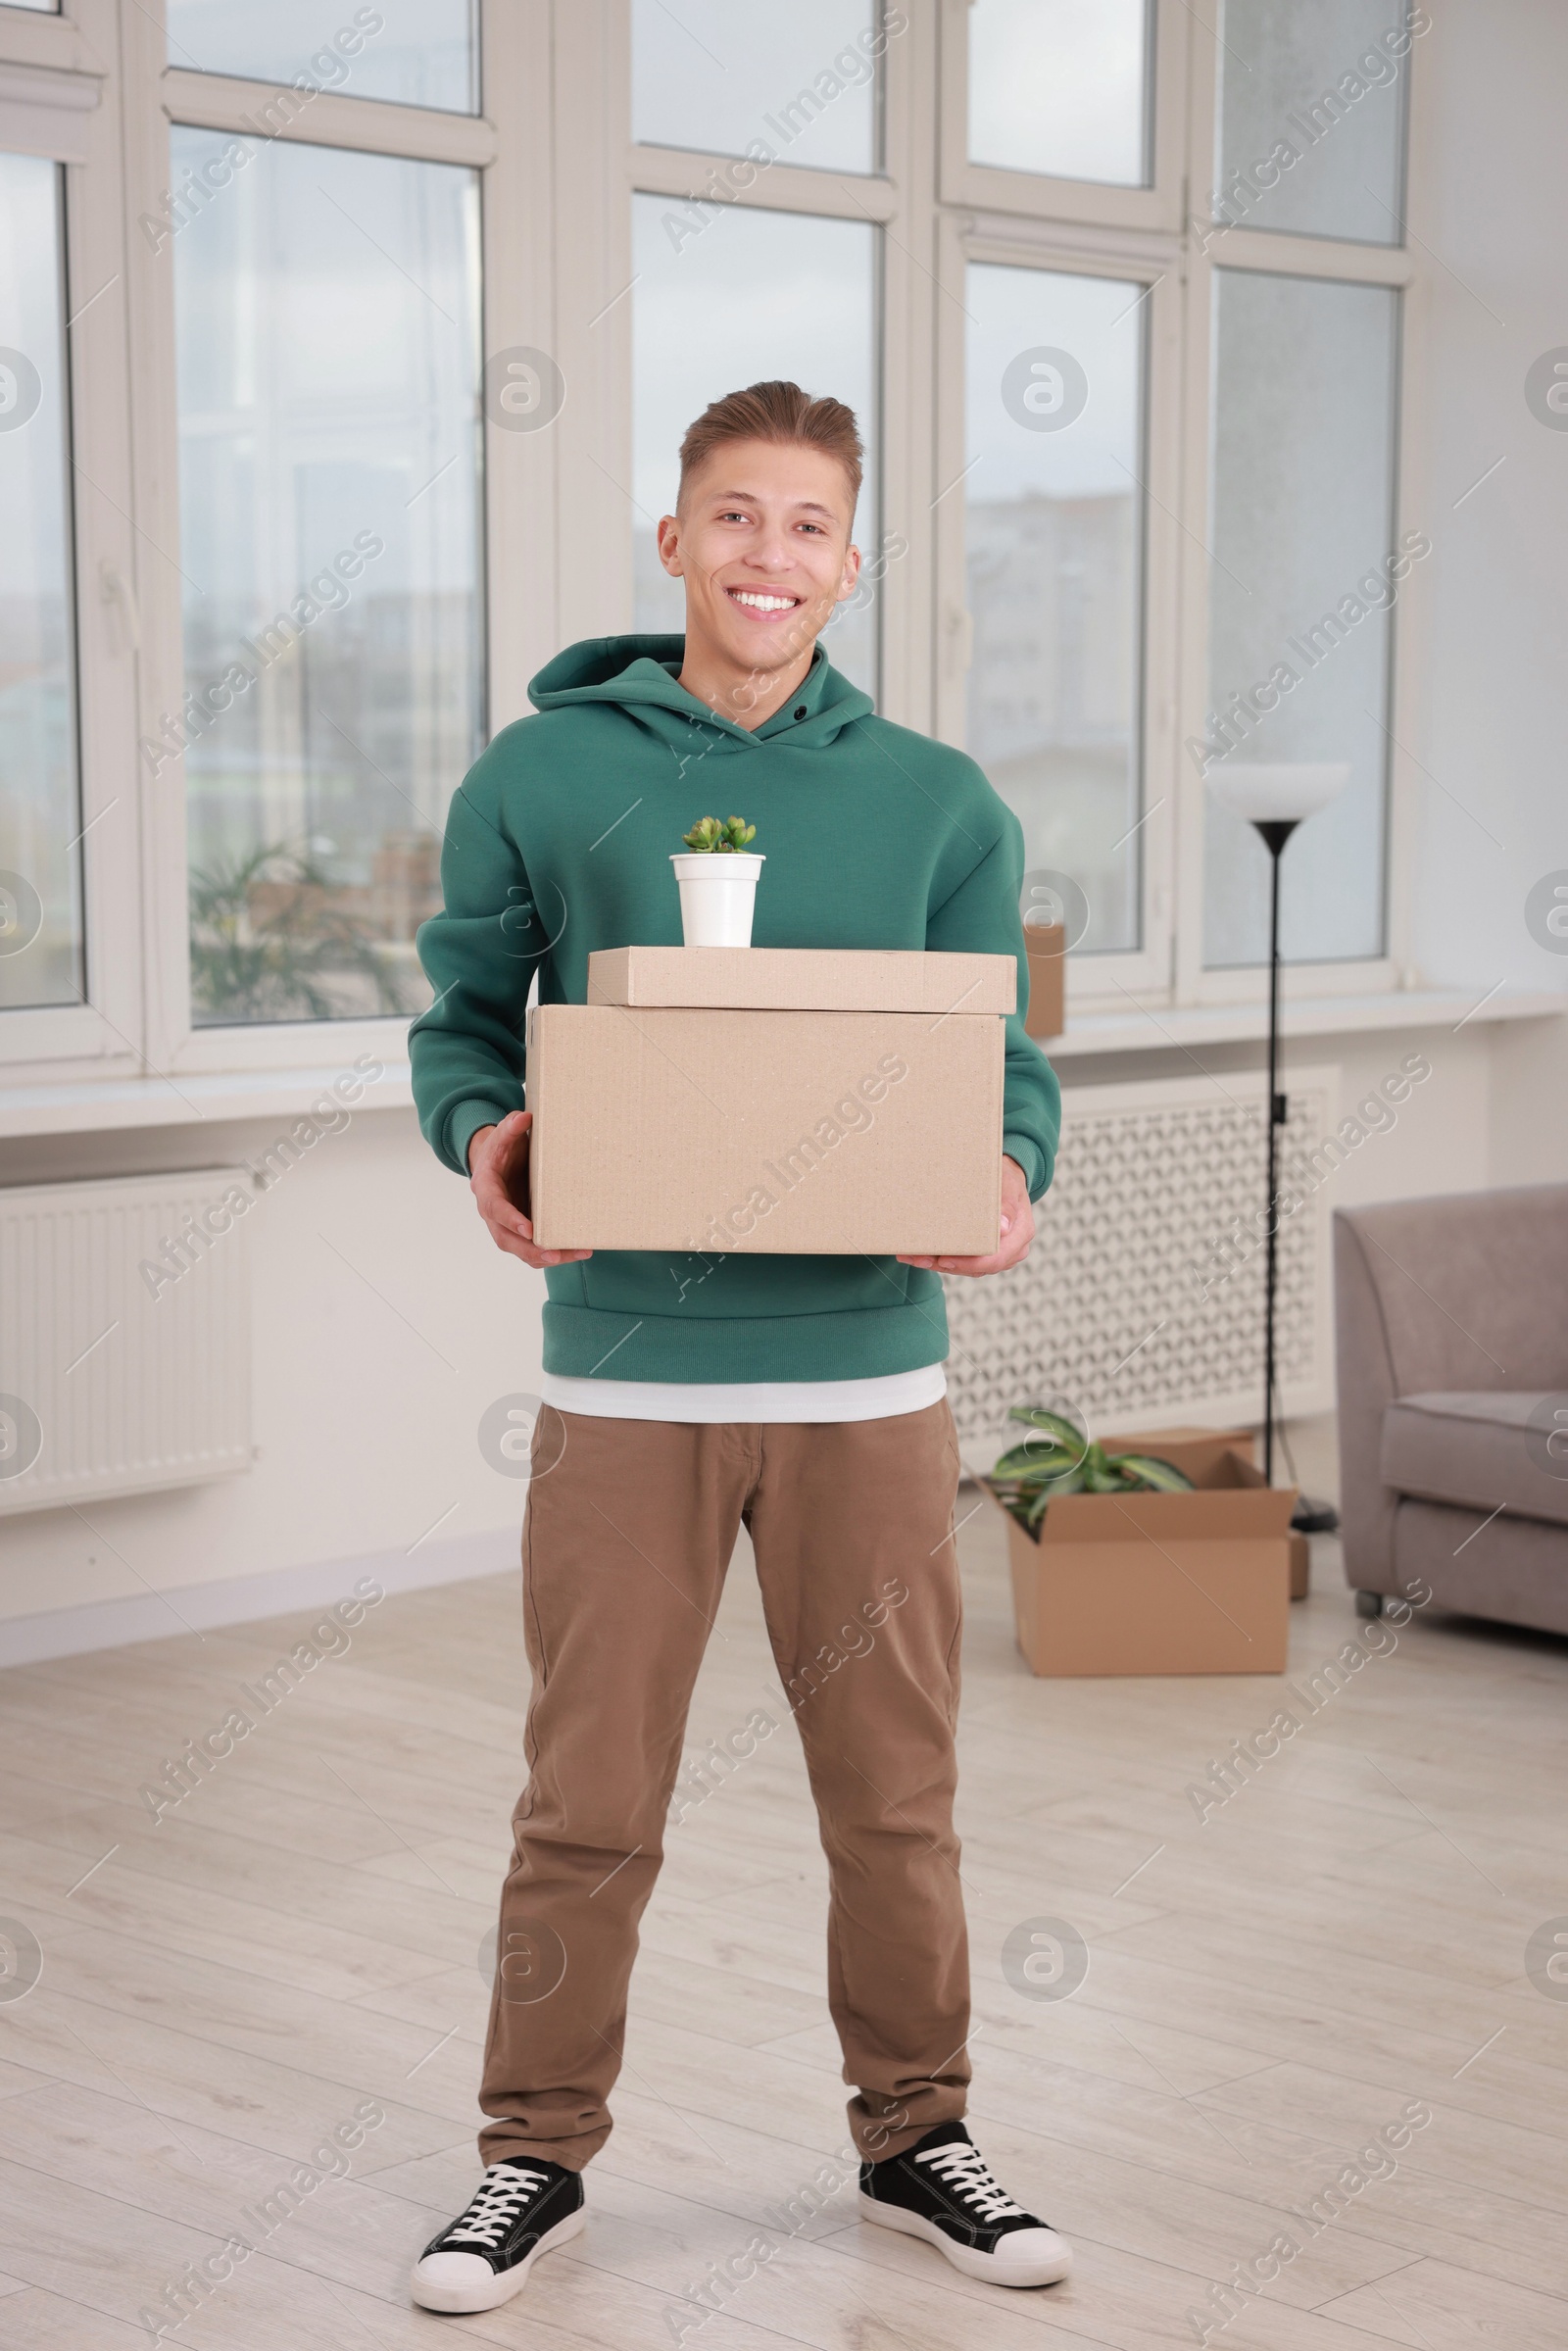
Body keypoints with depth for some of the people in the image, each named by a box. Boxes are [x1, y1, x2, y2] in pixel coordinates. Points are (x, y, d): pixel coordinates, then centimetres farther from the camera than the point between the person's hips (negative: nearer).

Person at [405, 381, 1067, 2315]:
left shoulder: (940, 804, 6)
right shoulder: (540, 779, 2)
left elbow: (1005, 1059, 8)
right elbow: (463, 1021, 9)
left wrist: (1010, 1173, -13)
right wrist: (482, 1134, -12)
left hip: (870, 1372, 1)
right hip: (623, 1370, -1)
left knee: (894, 1792, 11)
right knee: (589, 1803, 6)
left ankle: (915, 2135, 29)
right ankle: (535, 2155, 23)